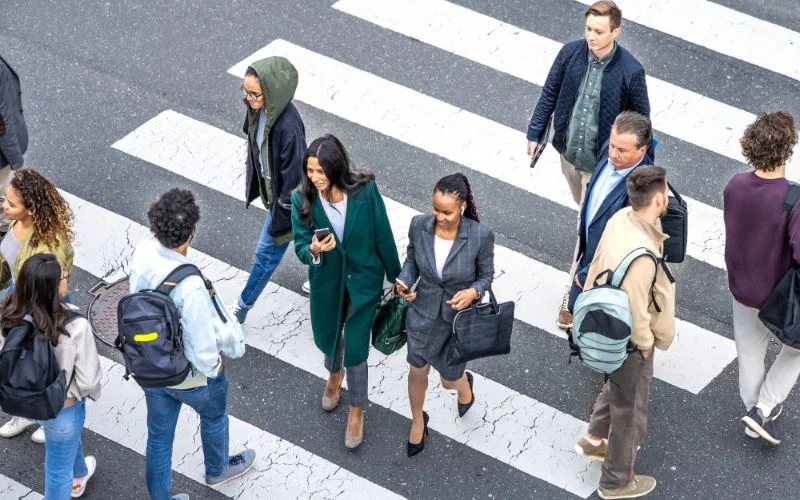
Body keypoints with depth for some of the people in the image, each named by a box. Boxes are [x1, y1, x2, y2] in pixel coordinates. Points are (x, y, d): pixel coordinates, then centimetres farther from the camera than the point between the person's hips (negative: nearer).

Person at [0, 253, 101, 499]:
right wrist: (91, 392, -1)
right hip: (61, 406, -6)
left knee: (69, 437, 38)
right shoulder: (75, 327, -36)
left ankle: (78, 476, 67)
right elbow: (88, 379, -25)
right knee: (58, 468, 20)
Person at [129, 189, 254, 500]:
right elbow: (202, 346, -32)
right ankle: (217, 470, 57)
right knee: (213, 416, 29)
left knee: (159, 435, 24)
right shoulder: (191, 286, -41)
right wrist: (213, 367, -10)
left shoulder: (142, 255, -21)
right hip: (191, 376, -4)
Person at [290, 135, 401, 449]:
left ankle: (356, 410, 28)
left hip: (364, 280, -2)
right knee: (328, 337, 24)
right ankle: (335, 373, 61)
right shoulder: (302, 199, -19)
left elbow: (383, 237, -11)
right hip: (327, 281, 2)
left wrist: (395, 278, -1)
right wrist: (313, 250, -38)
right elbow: (300, 246, -13)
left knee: (356, 348, 3)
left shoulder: (365, 191, -24)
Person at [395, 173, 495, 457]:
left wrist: (473, 292, -29)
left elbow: (486, 275, -9)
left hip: (460, 318, -2)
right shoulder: (419, 226, -19)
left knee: (449, 380, 17)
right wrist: (404, 283, -19)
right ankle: (417, 422, 51)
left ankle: (464, 383, 58)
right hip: (423, 313, 2)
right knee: (417, 371, 20)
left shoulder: (480, 236, -27)